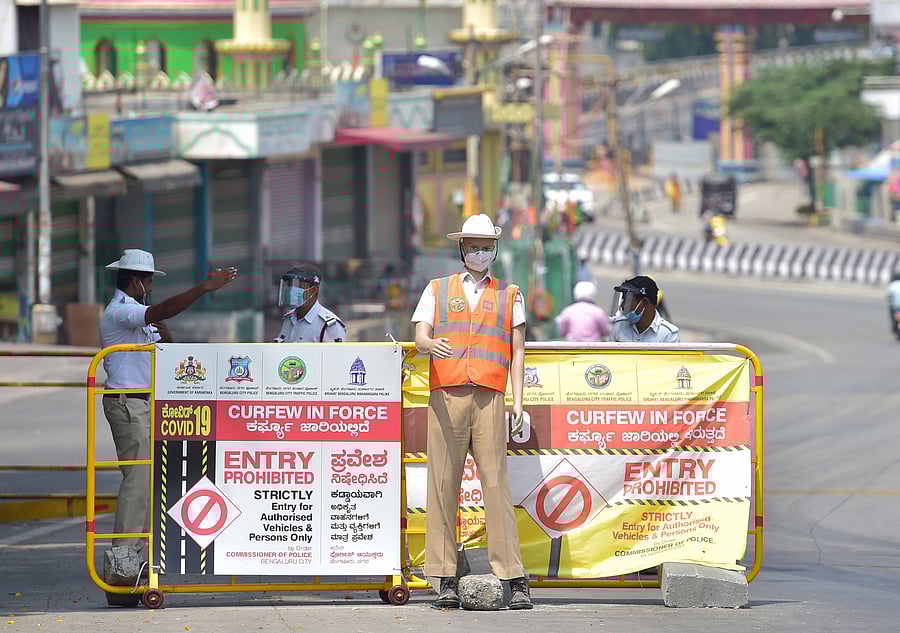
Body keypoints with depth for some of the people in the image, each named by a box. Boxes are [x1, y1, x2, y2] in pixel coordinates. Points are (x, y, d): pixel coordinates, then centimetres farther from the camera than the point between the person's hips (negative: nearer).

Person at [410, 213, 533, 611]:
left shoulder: (509, 295, 18)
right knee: (443, 484, -4)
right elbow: (420, 336, 5)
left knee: (496, 484, -8)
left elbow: (517, 351, 14)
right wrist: (431, 344, -20)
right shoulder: (437, 290, 17)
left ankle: (514, 581, -11)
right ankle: (447, 582, -3)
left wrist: (518, 402, 4)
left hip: (489, 398, 0)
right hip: (446, 396, 1)